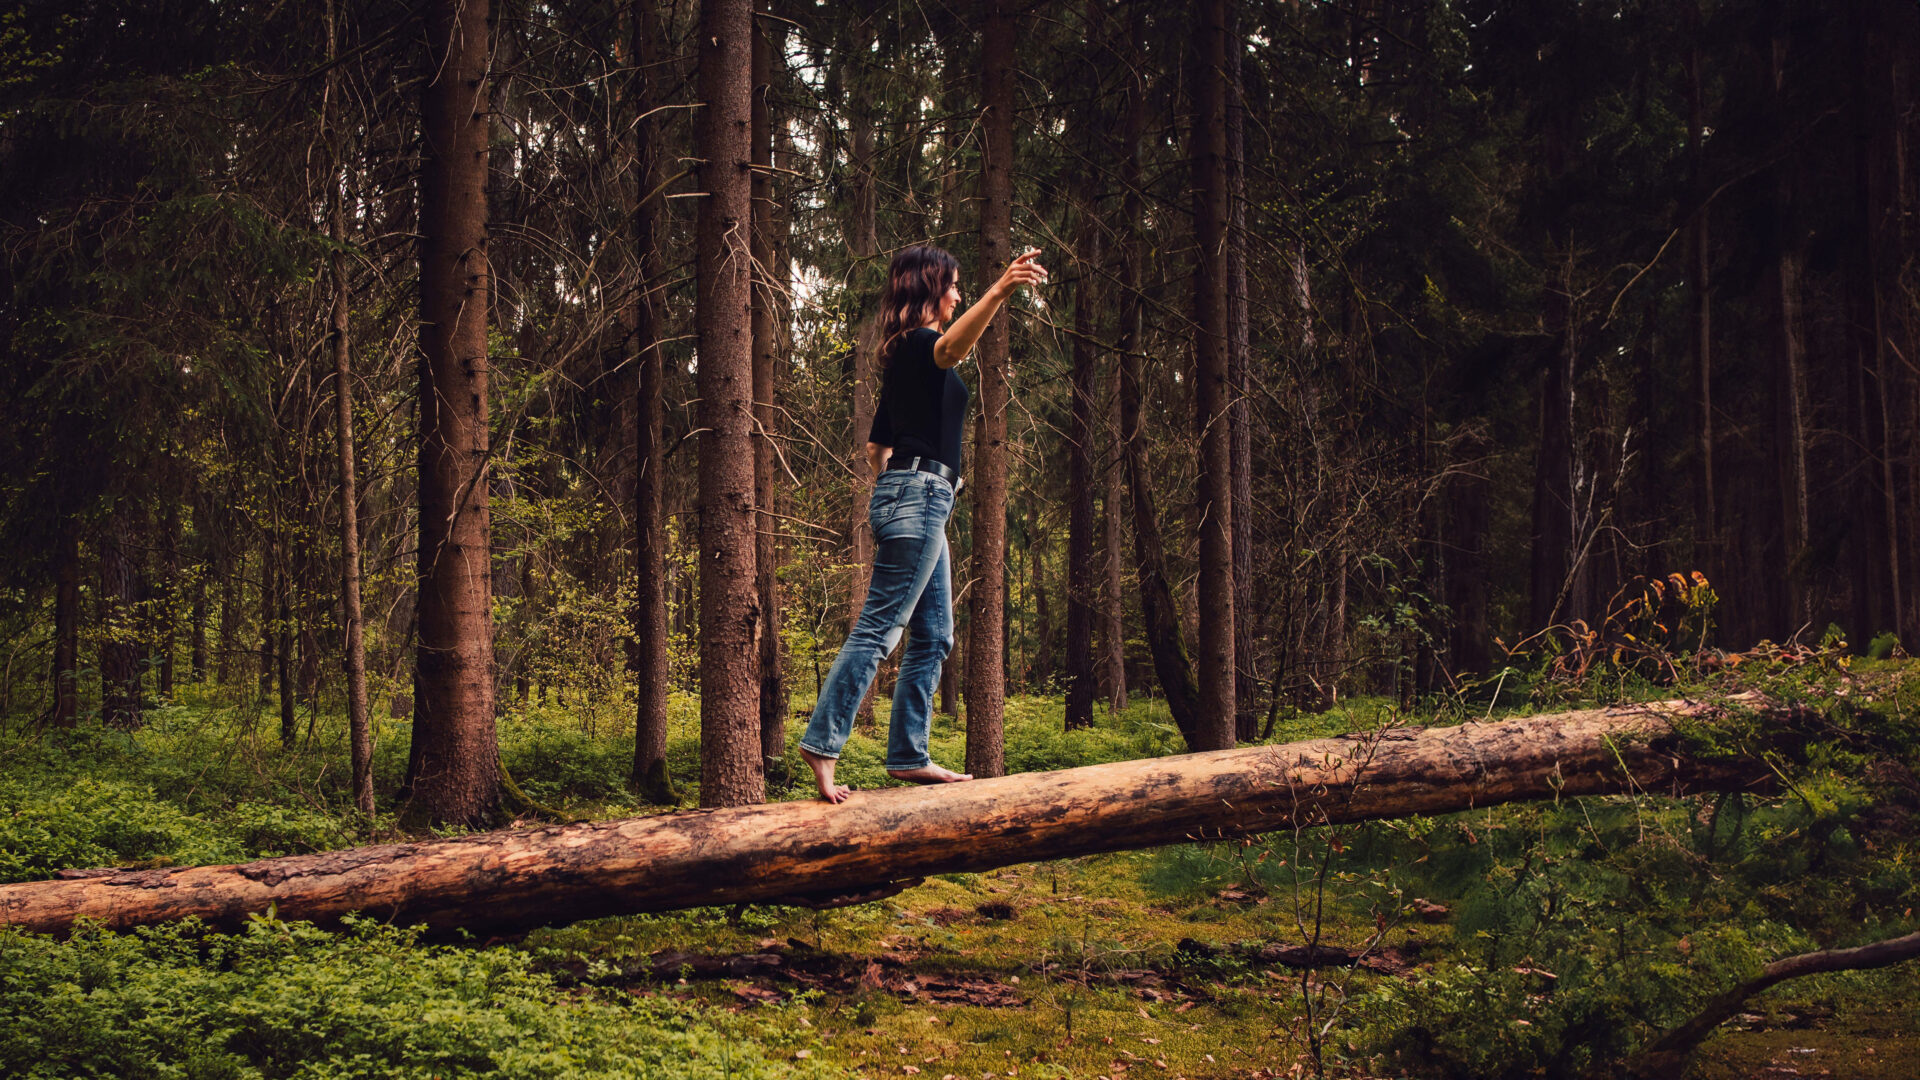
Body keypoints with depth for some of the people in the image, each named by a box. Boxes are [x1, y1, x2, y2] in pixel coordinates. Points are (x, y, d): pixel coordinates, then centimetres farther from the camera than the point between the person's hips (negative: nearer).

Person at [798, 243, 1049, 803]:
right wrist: (998, 291, -50)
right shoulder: (919, 343, -8)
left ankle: (908, 755, 10)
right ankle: (822, 743, -17)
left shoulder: (903, 359, 22)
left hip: (911, 500, 10)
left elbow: (876, 445, 26)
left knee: (933, 636, 10)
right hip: (920, 491, -10)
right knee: (878, 629, -14)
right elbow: (953, 347, -34)